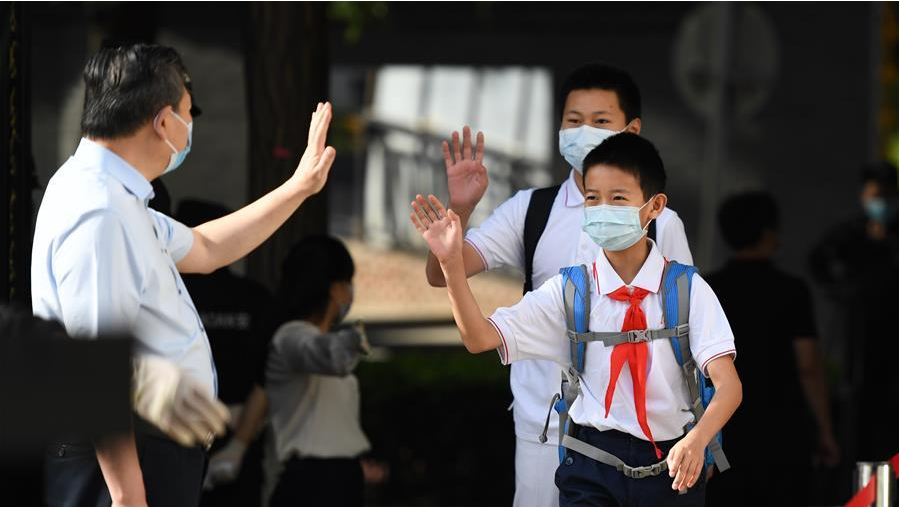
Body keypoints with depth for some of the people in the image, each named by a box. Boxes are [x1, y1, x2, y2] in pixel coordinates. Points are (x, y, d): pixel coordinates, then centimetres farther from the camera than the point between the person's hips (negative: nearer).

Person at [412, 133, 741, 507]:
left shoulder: (687, 290, -5)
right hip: (592, 468, 1)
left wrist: (697, 440, -33)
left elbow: (728, 384, -14)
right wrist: (451, 263, -20)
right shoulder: (568, 291, 0)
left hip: (671, 465, 0)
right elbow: (480, 339, -7)